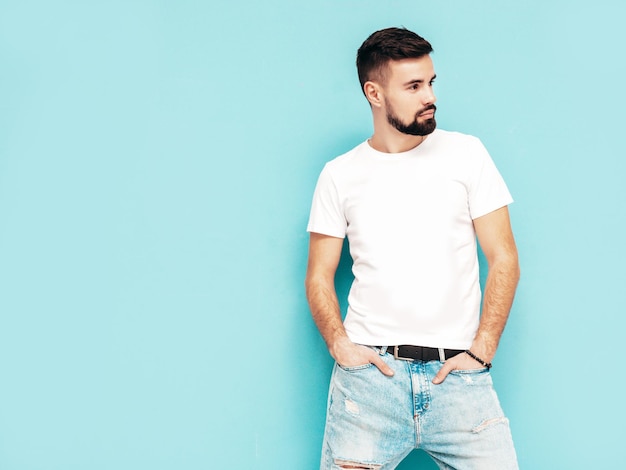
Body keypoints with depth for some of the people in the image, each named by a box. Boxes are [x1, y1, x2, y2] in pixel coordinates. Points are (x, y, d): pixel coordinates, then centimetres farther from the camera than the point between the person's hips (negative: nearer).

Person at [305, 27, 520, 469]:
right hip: (370, 371, 0)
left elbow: (504, 259, 3)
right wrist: (340, 346, -6)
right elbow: (319, 276, 9)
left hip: (457, 373, 0)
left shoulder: (467, 153, 5)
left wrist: (480, 352, -5)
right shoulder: (339, 175, 6)